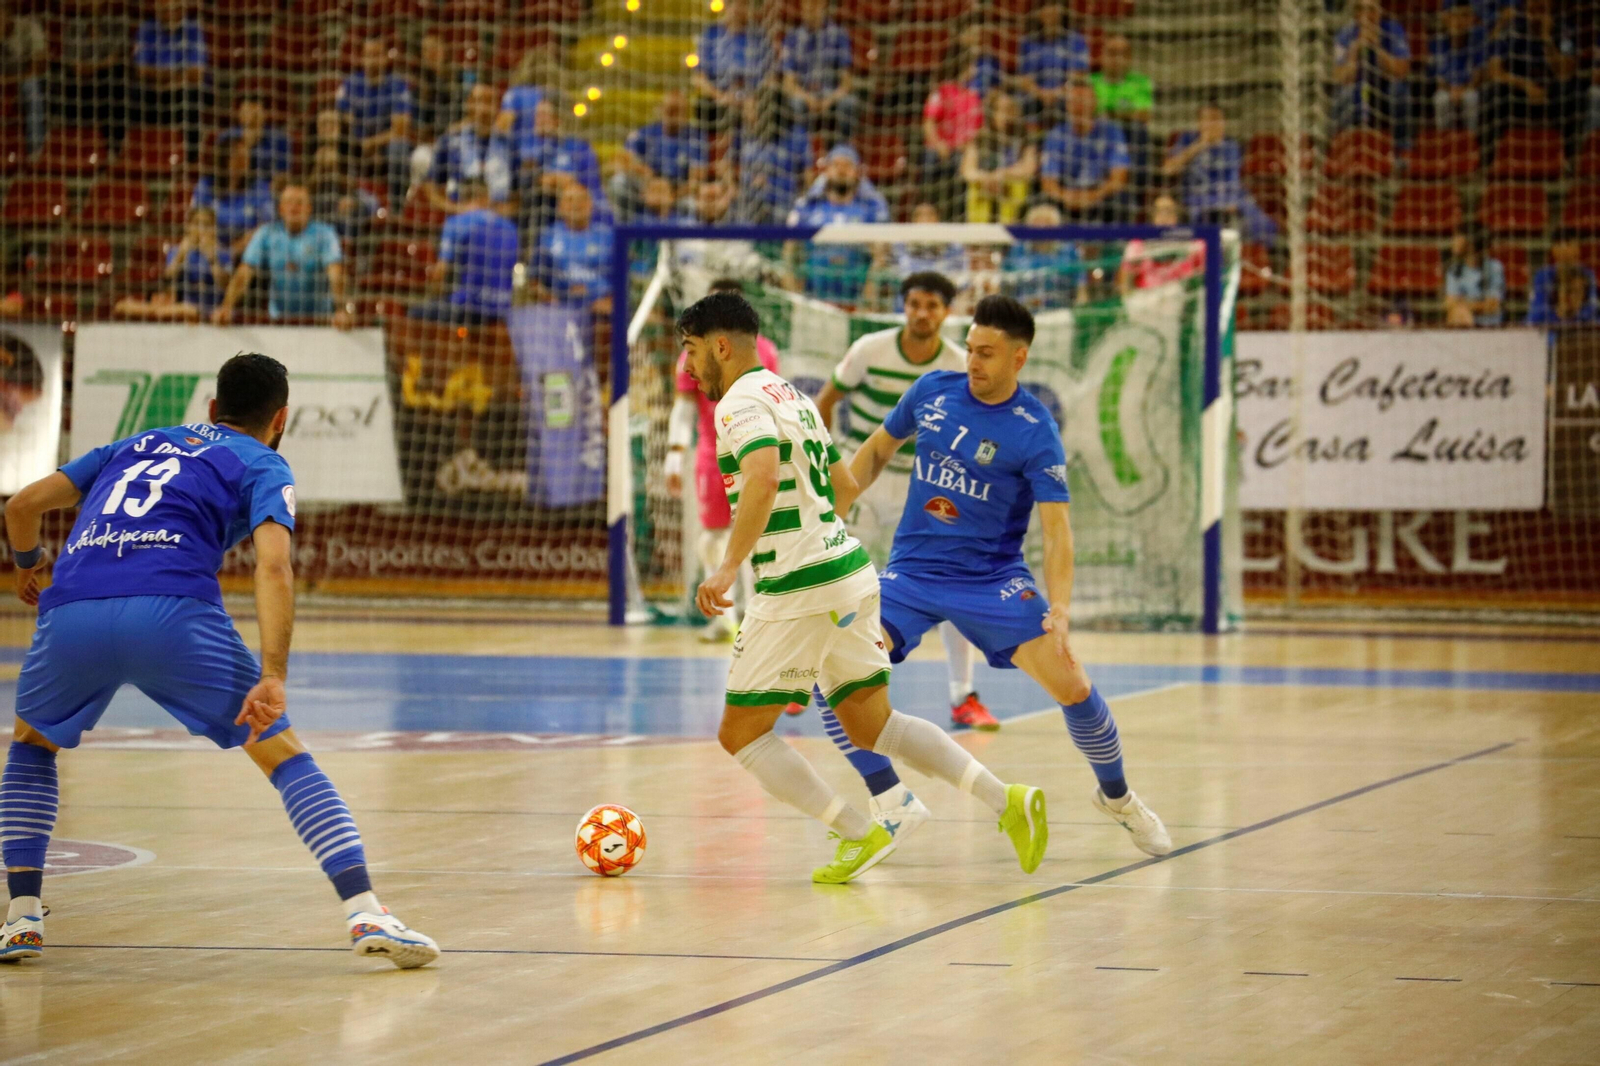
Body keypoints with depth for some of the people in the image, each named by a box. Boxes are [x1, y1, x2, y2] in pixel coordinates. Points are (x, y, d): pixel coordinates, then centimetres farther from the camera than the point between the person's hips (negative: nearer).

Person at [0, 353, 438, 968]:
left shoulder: (137, 445, 33)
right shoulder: (262, 466, 19)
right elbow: (273, 565, -1)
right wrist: (272, 678, -11)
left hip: (71, 615, 4)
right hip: (171, 611, -4)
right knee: (285, 755, 8)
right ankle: (364, 913, -6)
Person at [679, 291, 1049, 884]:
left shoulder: (741, 402, -10)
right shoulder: (791, 396, 19)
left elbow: (762, 480, -29)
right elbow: (844, 487, 29)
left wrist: (730, 567, -31)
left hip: (800, 590, -9)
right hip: (850, 572, 9)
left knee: (741, 733, 1)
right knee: (870, 724, 14)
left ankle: (859, 835, -4)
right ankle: (1007, 801, 2)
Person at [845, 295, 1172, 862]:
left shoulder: (1035, 432, -13)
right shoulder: (932, 391, -1)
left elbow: (1056, 528, -17)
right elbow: (877, 450, 16)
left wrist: (1059, 611, -29)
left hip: (992, 577, -3)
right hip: (911, 571, 3)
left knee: (1071, 684, -14)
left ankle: (1117, 797, 14)